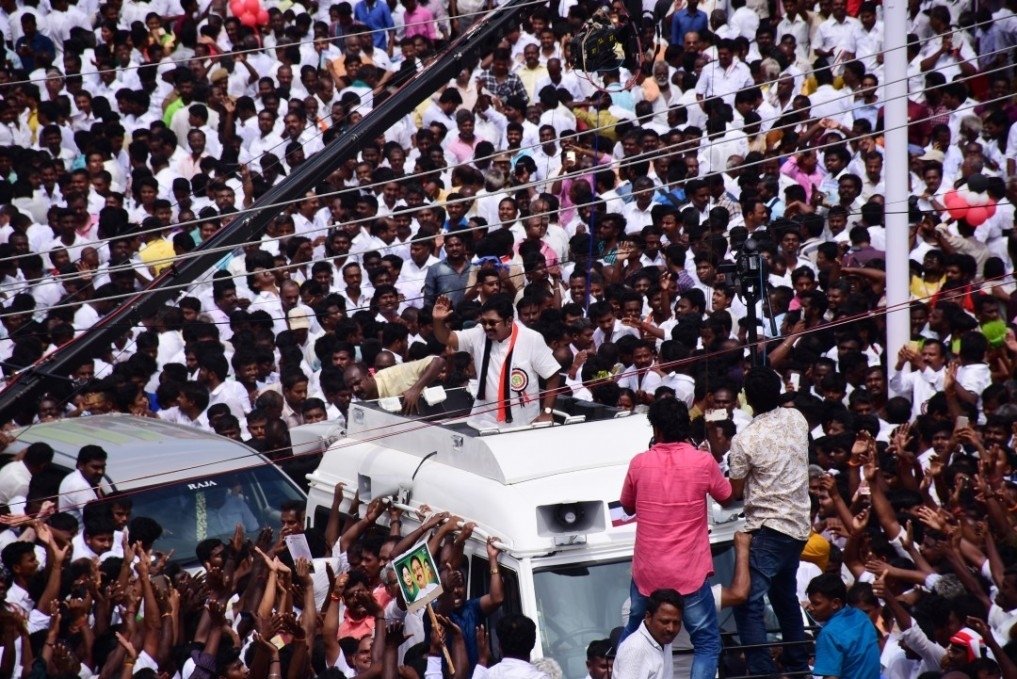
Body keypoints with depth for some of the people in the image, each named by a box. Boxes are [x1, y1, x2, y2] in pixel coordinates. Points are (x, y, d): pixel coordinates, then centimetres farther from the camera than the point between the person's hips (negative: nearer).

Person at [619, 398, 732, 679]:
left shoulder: (639, 463, -4)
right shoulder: (703, 462, -9)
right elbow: (726, 497, 9)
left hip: (646, 572, 3)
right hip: (689, 573, -3)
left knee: (632, 635, 24)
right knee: (707, 642, 3)